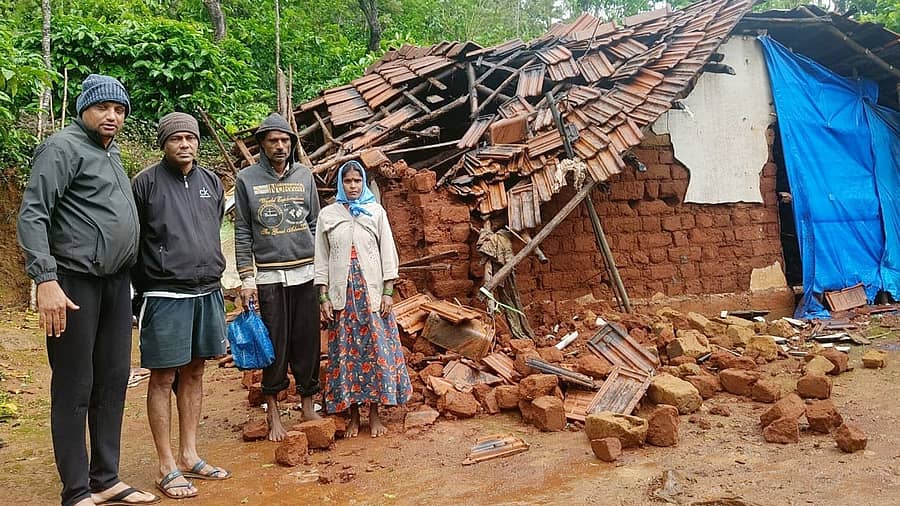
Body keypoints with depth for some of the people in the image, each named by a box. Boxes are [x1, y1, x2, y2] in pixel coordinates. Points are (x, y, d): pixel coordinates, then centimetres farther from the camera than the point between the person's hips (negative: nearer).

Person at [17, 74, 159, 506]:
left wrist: (129, 277, 15)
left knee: (113, 383, 12)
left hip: (116, 283, 8)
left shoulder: (110, 153, 19)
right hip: (75, 284, -8)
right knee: (74, 390, 0)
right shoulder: (64, 147, -6)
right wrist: (45, 280, -23)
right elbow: (32, 216, -14)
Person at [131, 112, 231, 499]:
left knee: (194, 373, 12)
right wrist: (144, 290, 1)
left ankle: (189, 457, 22)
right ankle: (167, 468, 9)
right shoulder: (146, 182, -4)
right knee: (163, 378, 1)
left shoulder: (211, 182, 11)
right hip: (165, 294, -5)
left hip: (207, 292, 5)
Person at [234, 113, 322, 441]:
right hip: (270, 276, -2)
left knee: (308, 342, 5)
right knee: (275, 344, 1)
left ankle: (308, 404, 18)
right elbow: (242, 233, 1)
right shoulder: (247, 179, 2)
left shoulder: (304, 175, 9)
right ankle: (273, 410, 14)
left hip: (306, 273, 2)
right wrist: (246, 279, -4)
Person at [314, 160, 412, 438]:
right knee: (345, 351, 3)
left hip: (372, 292, 0)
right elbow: (322, 258, 6)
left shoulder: (376, 212, 5)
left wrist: (388, 292, -4)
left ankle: (375, 414, 12)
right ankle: (353, 415, 14)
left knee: (376, 349, 1)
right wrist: (323, 297, 0)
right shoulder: (327, 214, 6)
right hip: (341, 294, 1)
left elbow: (387, 253, 3)